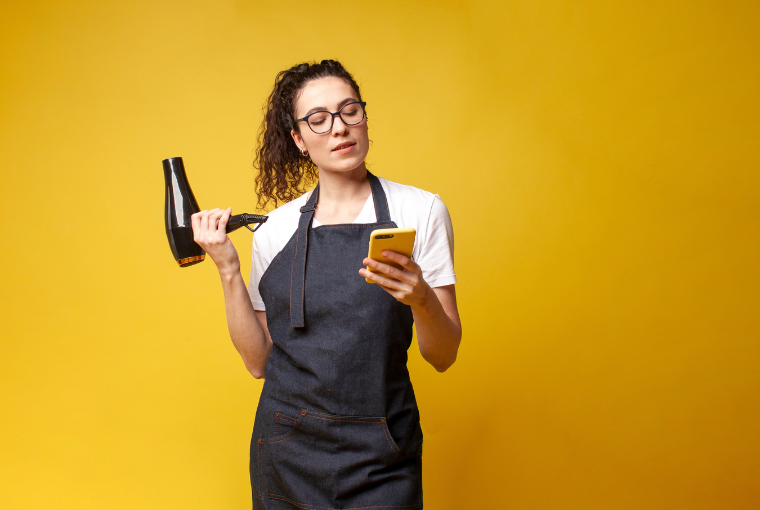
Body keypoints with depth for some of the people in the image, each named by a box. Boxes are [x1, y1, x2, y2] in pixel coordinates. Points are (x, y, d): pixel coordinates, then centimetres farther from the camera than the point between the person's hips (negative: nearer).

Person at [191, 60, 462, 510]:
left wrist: (421, 299, -25)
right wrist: (228, 270, -6)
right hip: (286, 454, 2)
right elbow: (259, 361, 3)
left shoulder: (420, 211, -5)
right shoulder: (274, 231, 2)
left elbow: (444, 356, -5)